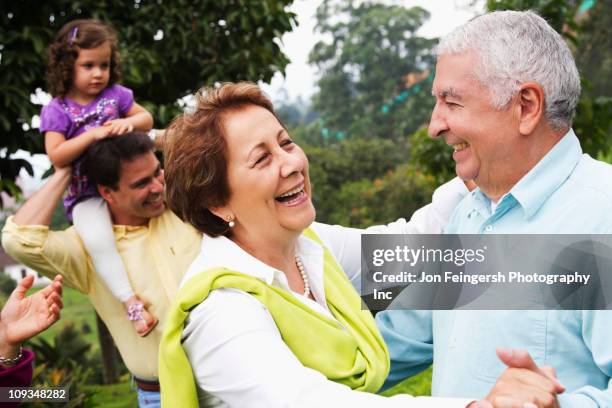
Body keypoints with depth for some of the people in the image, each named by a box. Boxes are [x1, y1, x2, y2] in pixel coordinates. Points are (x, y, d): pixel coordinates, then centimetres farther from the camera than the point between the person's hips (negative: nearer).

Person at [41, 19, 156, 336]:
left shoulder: (115, 94, 2)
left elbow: (147, 119, 8)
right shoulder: (57, 111, -8)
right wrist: (92, 135, -25)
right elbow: (56, 156, -16)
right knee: (98, 240, -32)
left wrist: (130, 122, -15)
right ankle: (132, 304, -30)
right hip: (87, 195, -5)